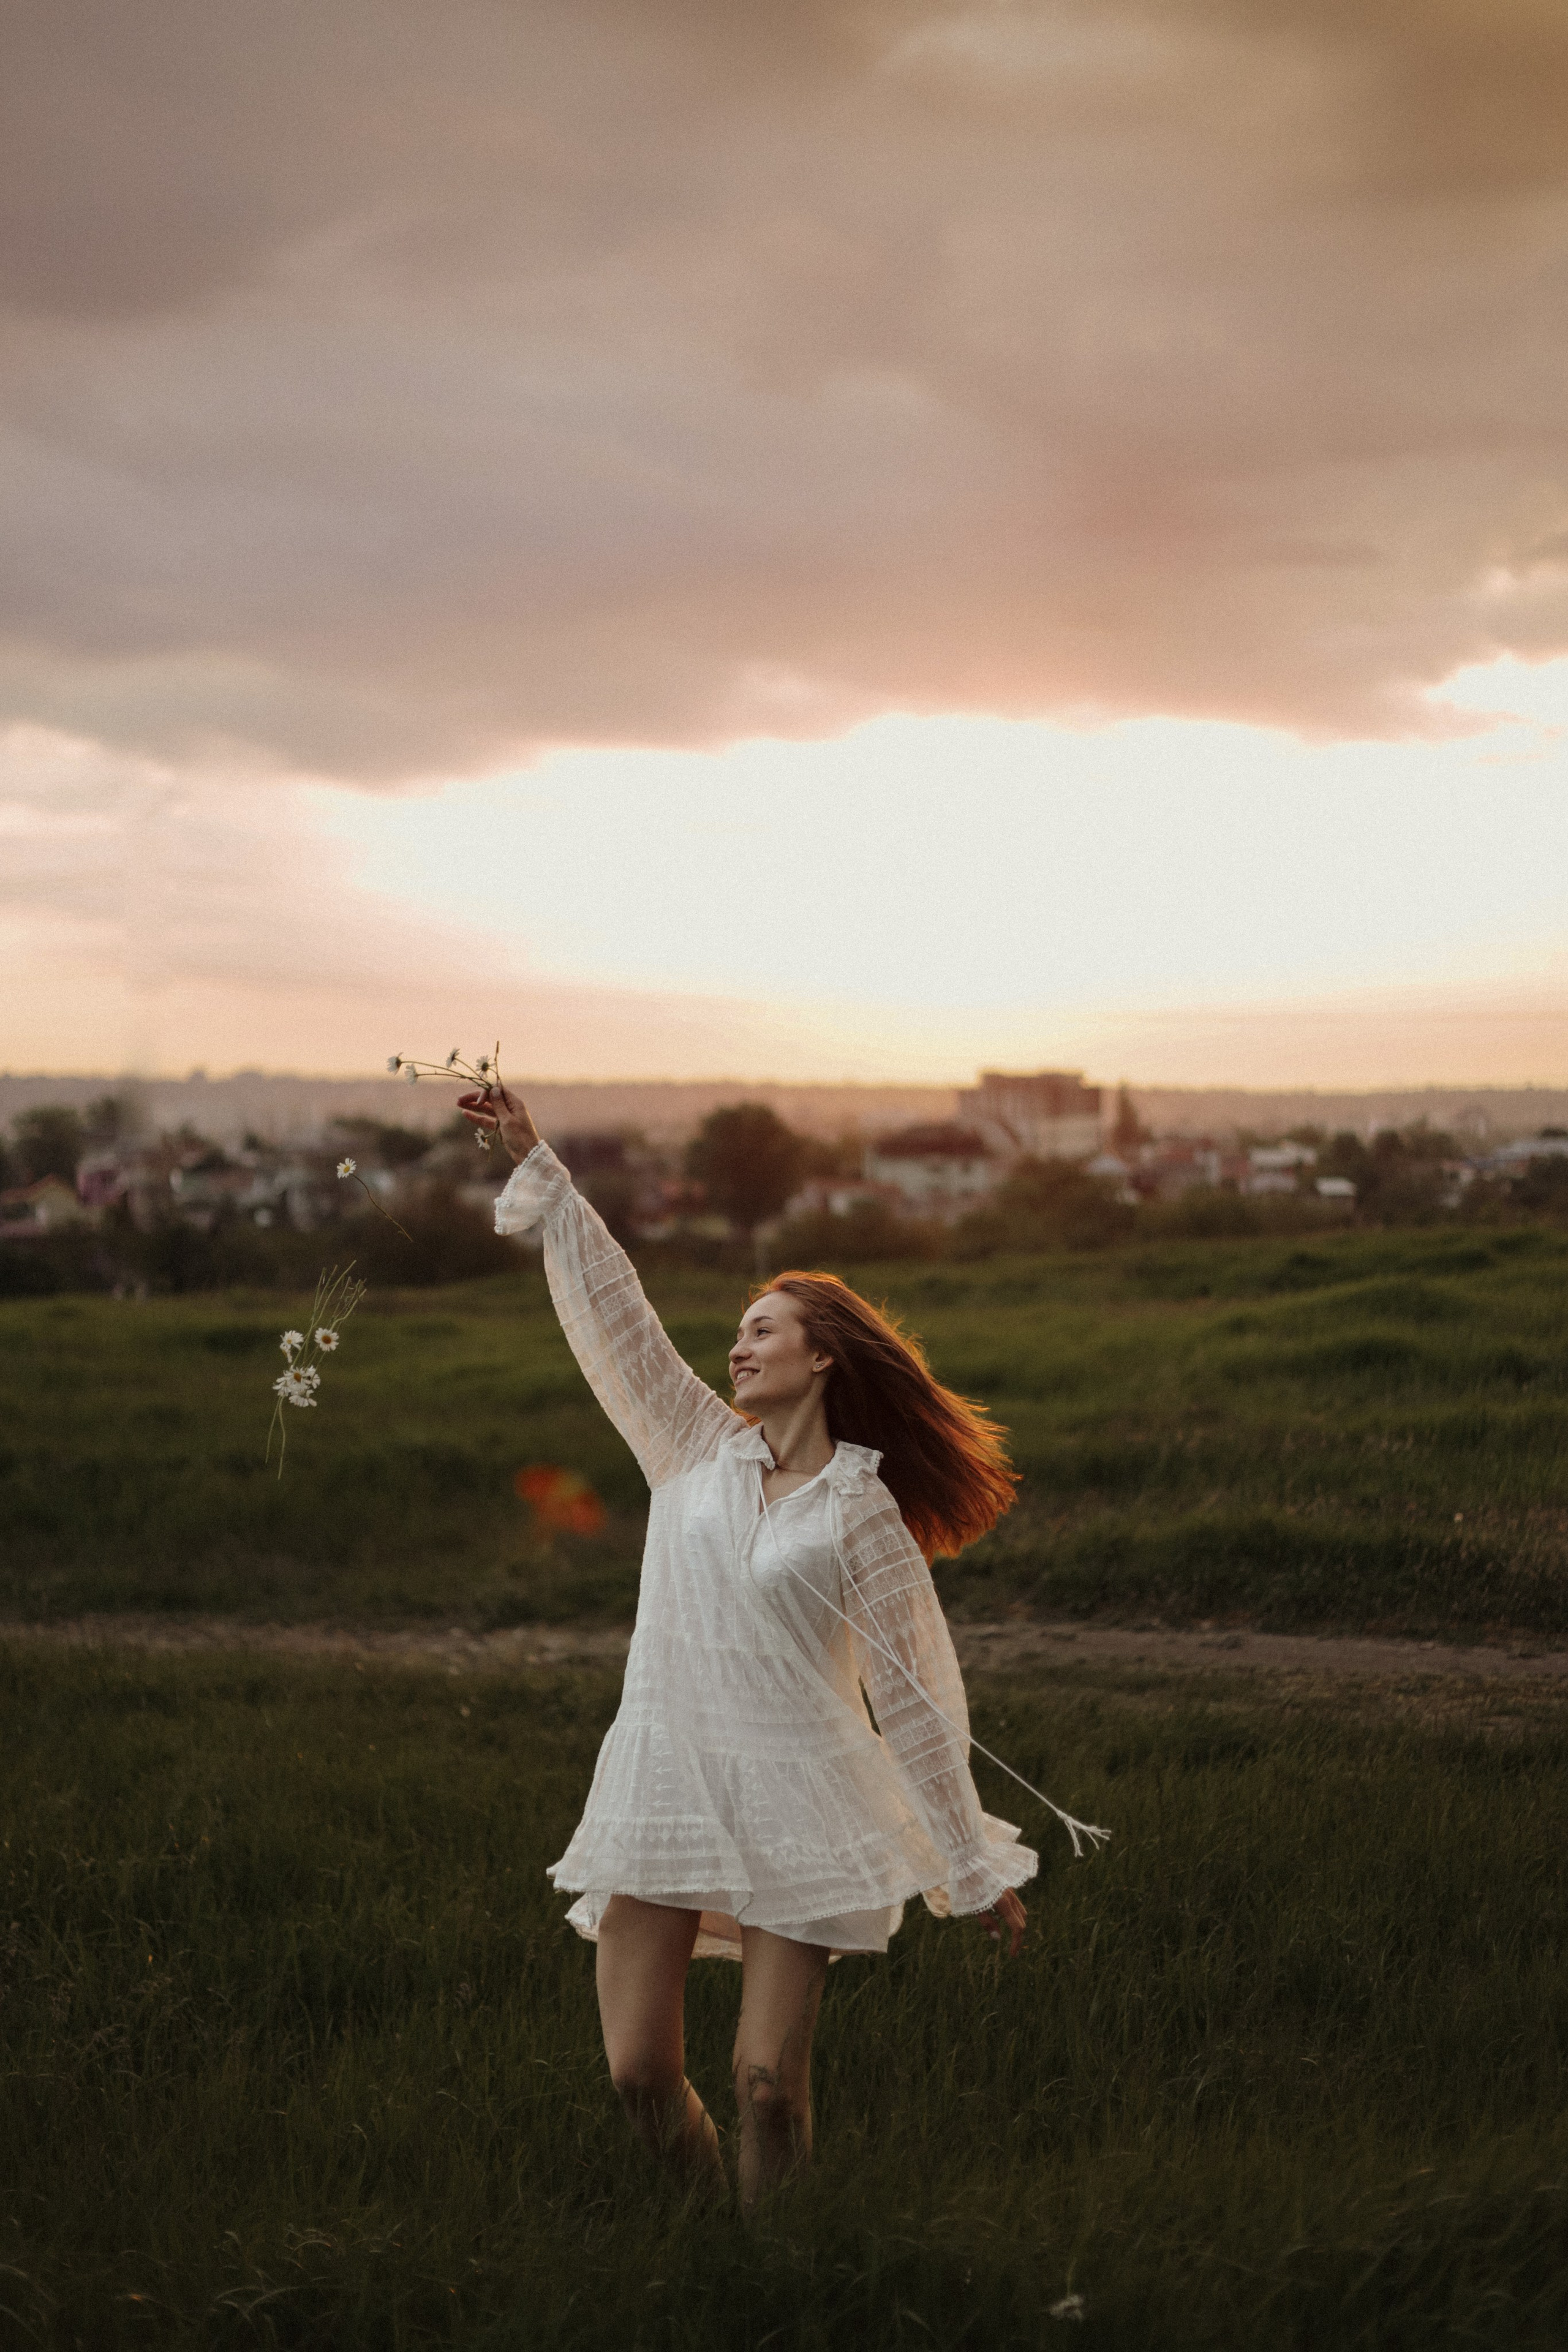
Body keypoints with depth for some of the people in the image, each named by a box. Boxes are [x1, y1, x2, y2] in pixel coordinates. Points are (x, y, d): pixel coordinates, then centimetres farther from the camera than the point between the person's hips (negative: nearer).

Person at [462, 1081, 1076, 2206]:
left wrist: (975, 1870, 1)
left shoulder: (860, 1512, -1)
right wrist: (536, 1165, 2)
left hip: (794, 1801, -3)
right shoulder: (696, 1448, 8)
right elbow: (611, 1309, 6)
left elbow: (918, 1695, 0)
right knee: (640, 2070, 1)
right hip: (660, 1786, 3)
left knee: (768, 2082, -5)